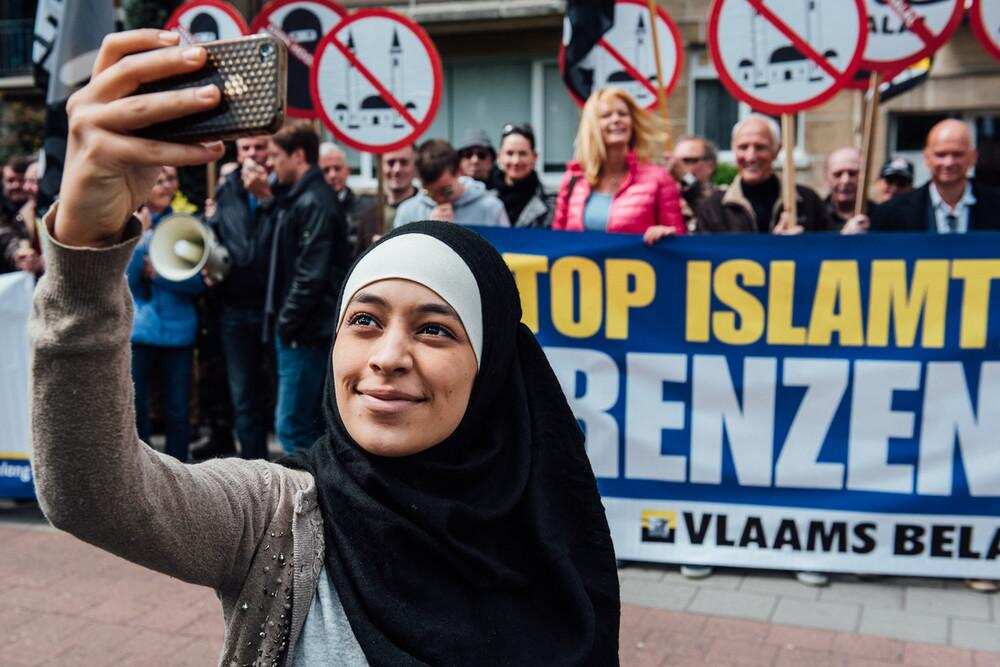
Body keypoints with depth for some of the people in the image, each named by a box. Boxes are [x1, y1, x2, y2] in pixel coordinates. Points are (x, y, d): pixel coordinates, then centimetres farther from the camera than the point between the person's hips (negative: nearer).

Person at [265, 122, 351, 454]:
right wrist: (282, 320, 12)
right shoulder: (297, 199, 16)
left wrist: (287, 321, -14)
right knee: (311, 425, 15)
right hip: (300, 330, 10)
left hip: (305, 332, -10)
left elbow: (312, 275, -22)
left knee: (292, 427, -6)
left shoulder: (314, 203, -15)